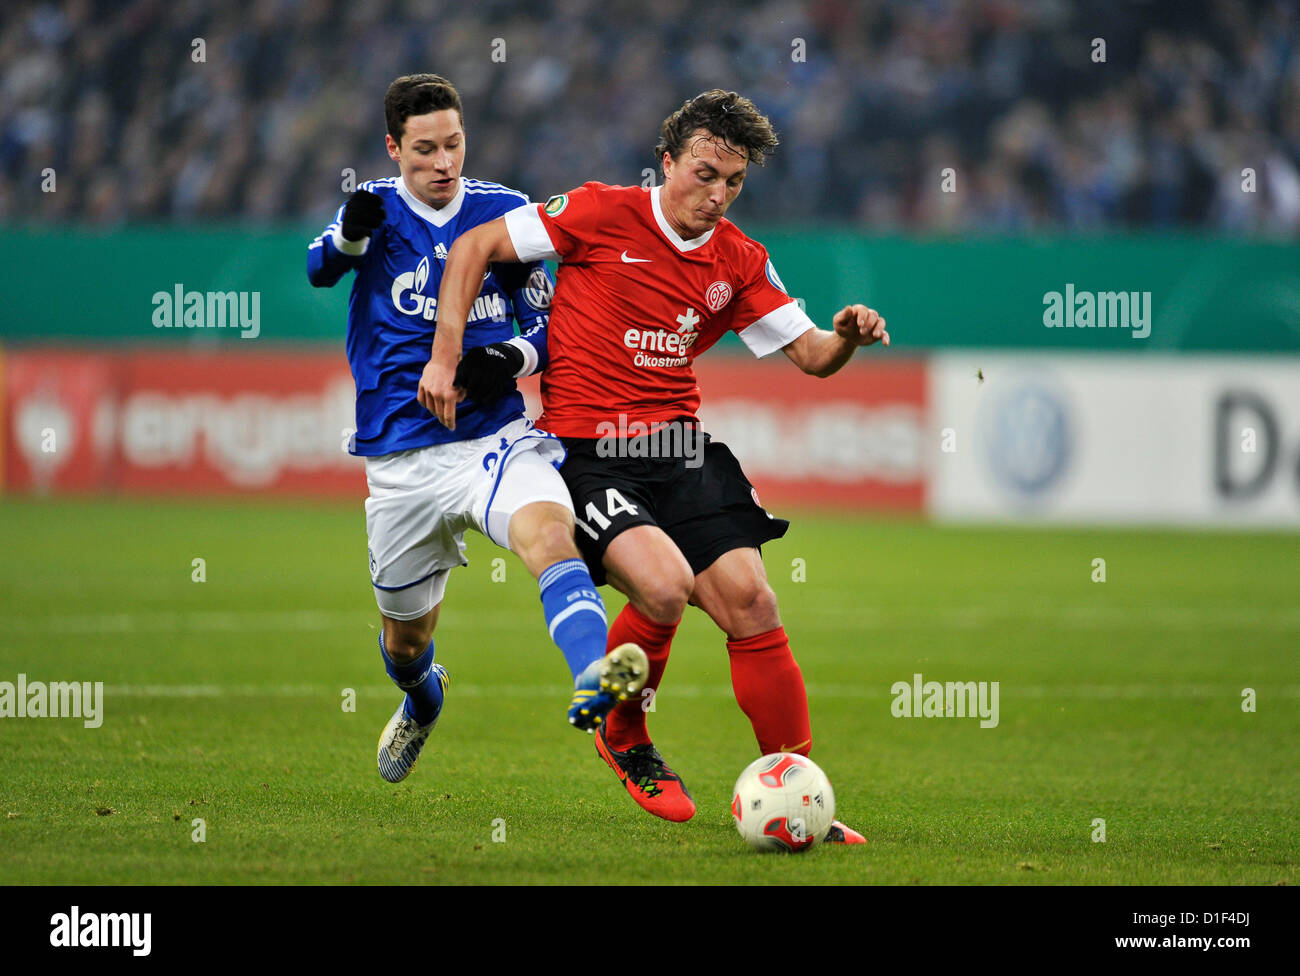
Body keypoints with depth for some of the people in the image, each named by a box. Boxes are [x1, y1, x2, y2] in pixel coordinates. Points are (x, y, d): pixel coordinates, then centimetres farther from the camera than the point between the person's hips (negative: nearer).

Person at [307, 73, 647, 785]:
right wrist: (350, 237, -43)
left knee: (549, 531, -33)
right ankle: (422, 700, 52)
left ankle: (593, 681, -57)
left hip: (495, 437, -1)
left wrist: (515, 357, -11)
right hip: (400, 459, 1)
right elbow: (320, 269, -20)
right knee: (406, 633, 14)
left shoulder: (502, 212, 6)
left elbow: (547, 322, 12)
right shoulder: (377, 209, 1)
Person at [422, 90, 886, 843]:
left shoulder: (739, 261, 8)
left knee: (750, 602, -8)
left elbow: (810, 354, 10)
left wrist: (847, 337, -14)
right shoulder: (603, 214, -7)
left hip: (679, 444, 5)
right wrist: (445, 359, -8)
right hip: (585, 448, -5)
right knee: (665, 585, -26)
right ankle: (623, 737, 4)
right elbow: (475, 248, -2)